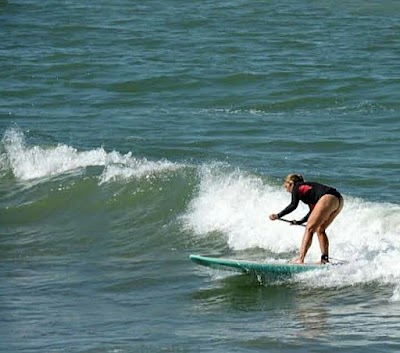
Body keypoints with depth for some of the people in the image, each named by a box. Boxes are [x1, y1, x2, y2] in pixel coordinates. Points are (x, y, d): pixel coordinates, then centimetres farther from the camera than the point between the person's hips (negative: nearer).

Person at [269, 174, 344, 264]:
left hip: (328, 199, -9)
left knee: (309, 229, -5)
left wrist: (278, 215, -2)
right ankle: (325, 259, 10)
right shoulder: (307, 188, 34)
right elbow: (313, 211, 35)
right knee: (320, 230, 18)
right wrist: (300, 222, 41)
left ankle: (301, 259, -11)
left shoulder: (297, 187, 10)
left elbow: (293, 205, -5)